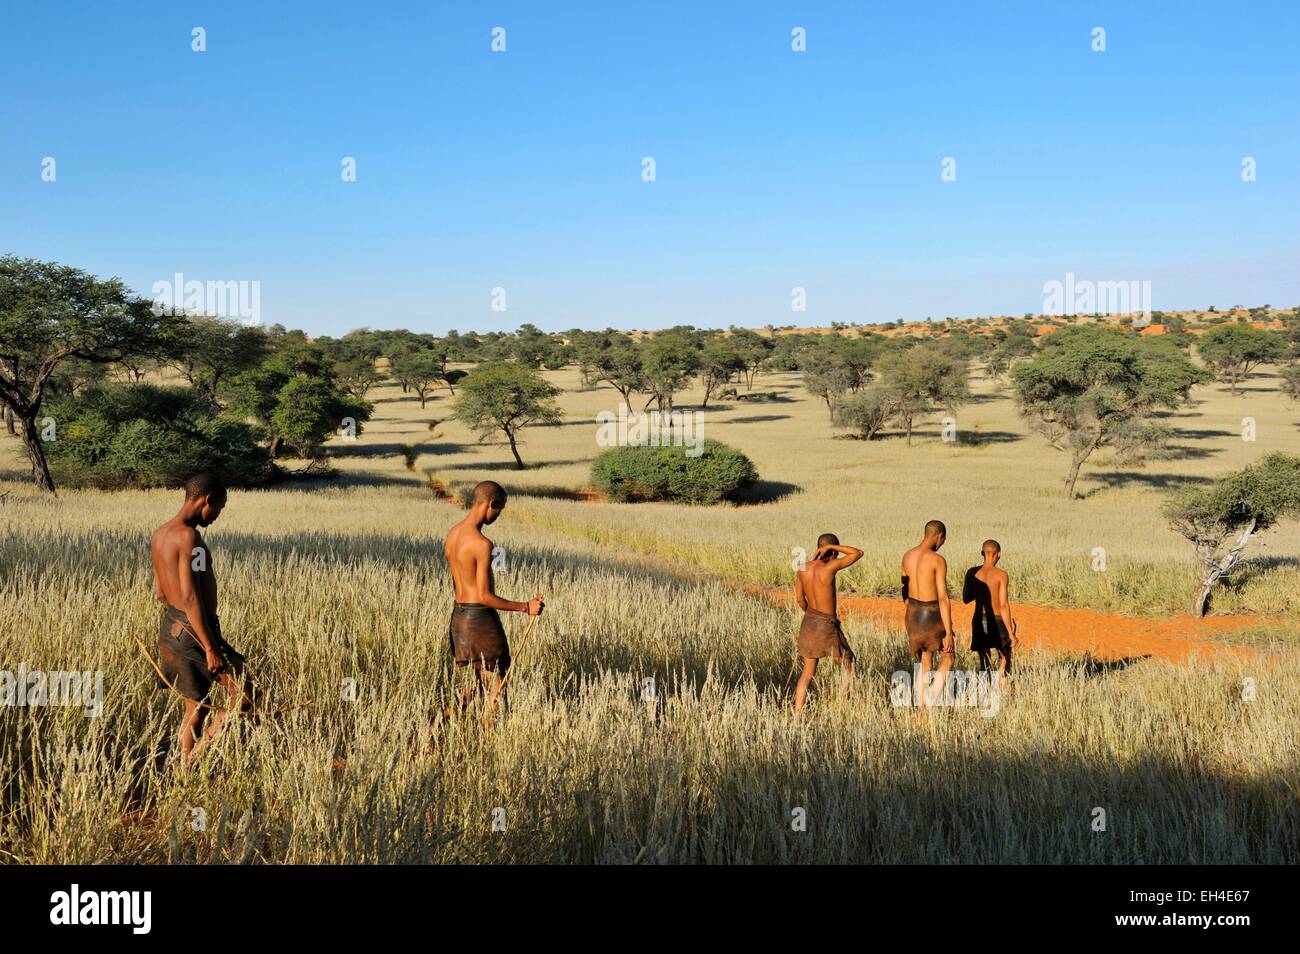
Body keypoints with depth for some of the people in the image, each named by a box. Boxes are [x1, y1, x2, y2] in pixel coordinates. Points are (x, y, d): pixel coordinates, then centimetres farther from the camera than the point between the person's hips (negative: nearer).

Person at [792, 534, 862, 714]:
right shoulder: (830, 567, -19)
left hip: (809, 622, 6)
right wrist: (832, 546, -12)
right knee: (847, 665, 15)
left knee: (808, 672, 14)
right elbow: (858, 553, -11)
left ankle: (797, 714, 11)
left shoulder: (802, 569, -1)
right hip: (827, 625, -6)